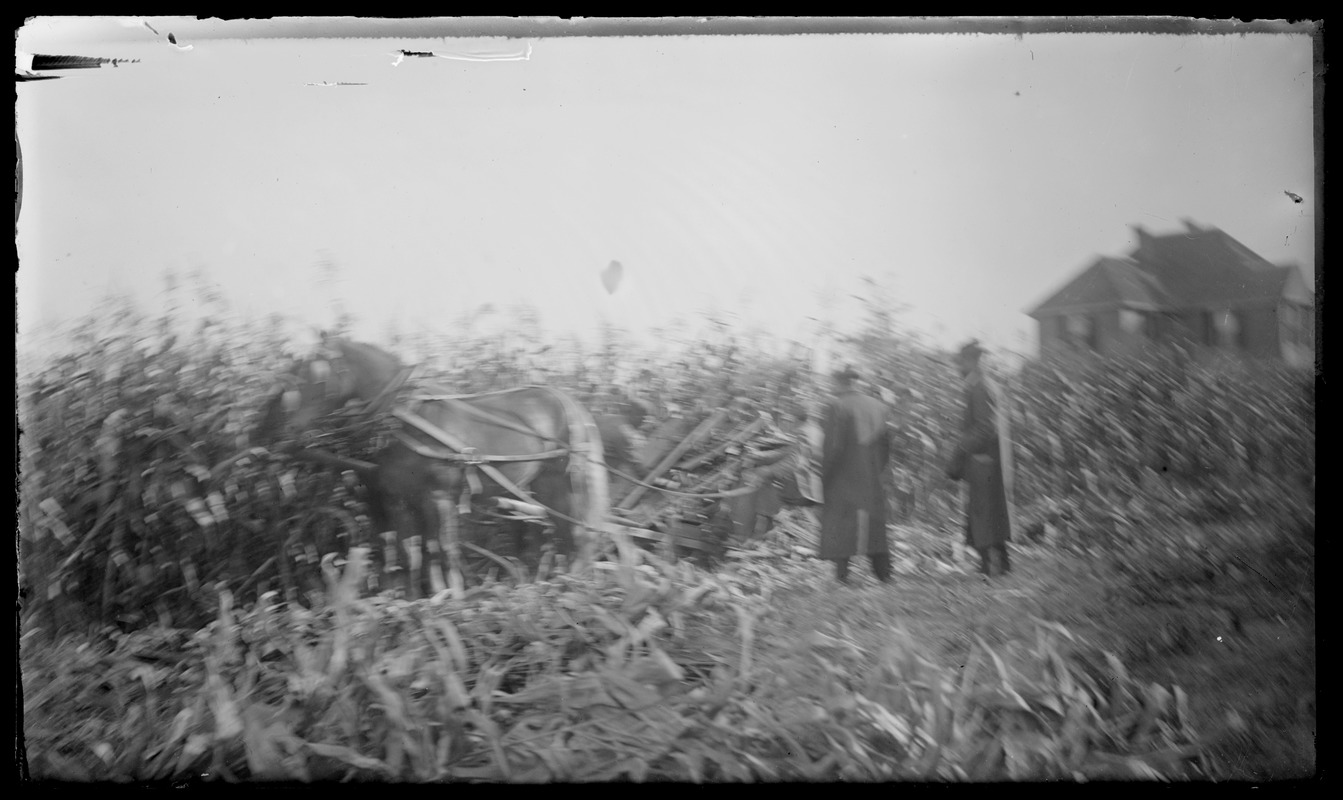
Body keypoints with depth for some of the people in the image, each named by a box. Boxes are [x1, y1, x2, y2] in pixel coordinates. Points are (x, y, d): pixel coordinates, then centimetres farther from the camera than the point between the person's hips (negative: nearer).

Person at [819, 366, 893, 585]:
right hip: (871, 477, 5)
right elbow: (885, 443, 8)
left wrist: (825, 475, -8)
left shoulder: (835, 406, -13)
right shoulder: (877, 406, 4)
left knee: (840, 520, 3)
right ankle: (883, 572, 13)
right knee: (873, 520, 12)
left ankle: (842, 572, 2)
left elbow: (831, 444, -16)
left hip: (843, 477, -5)